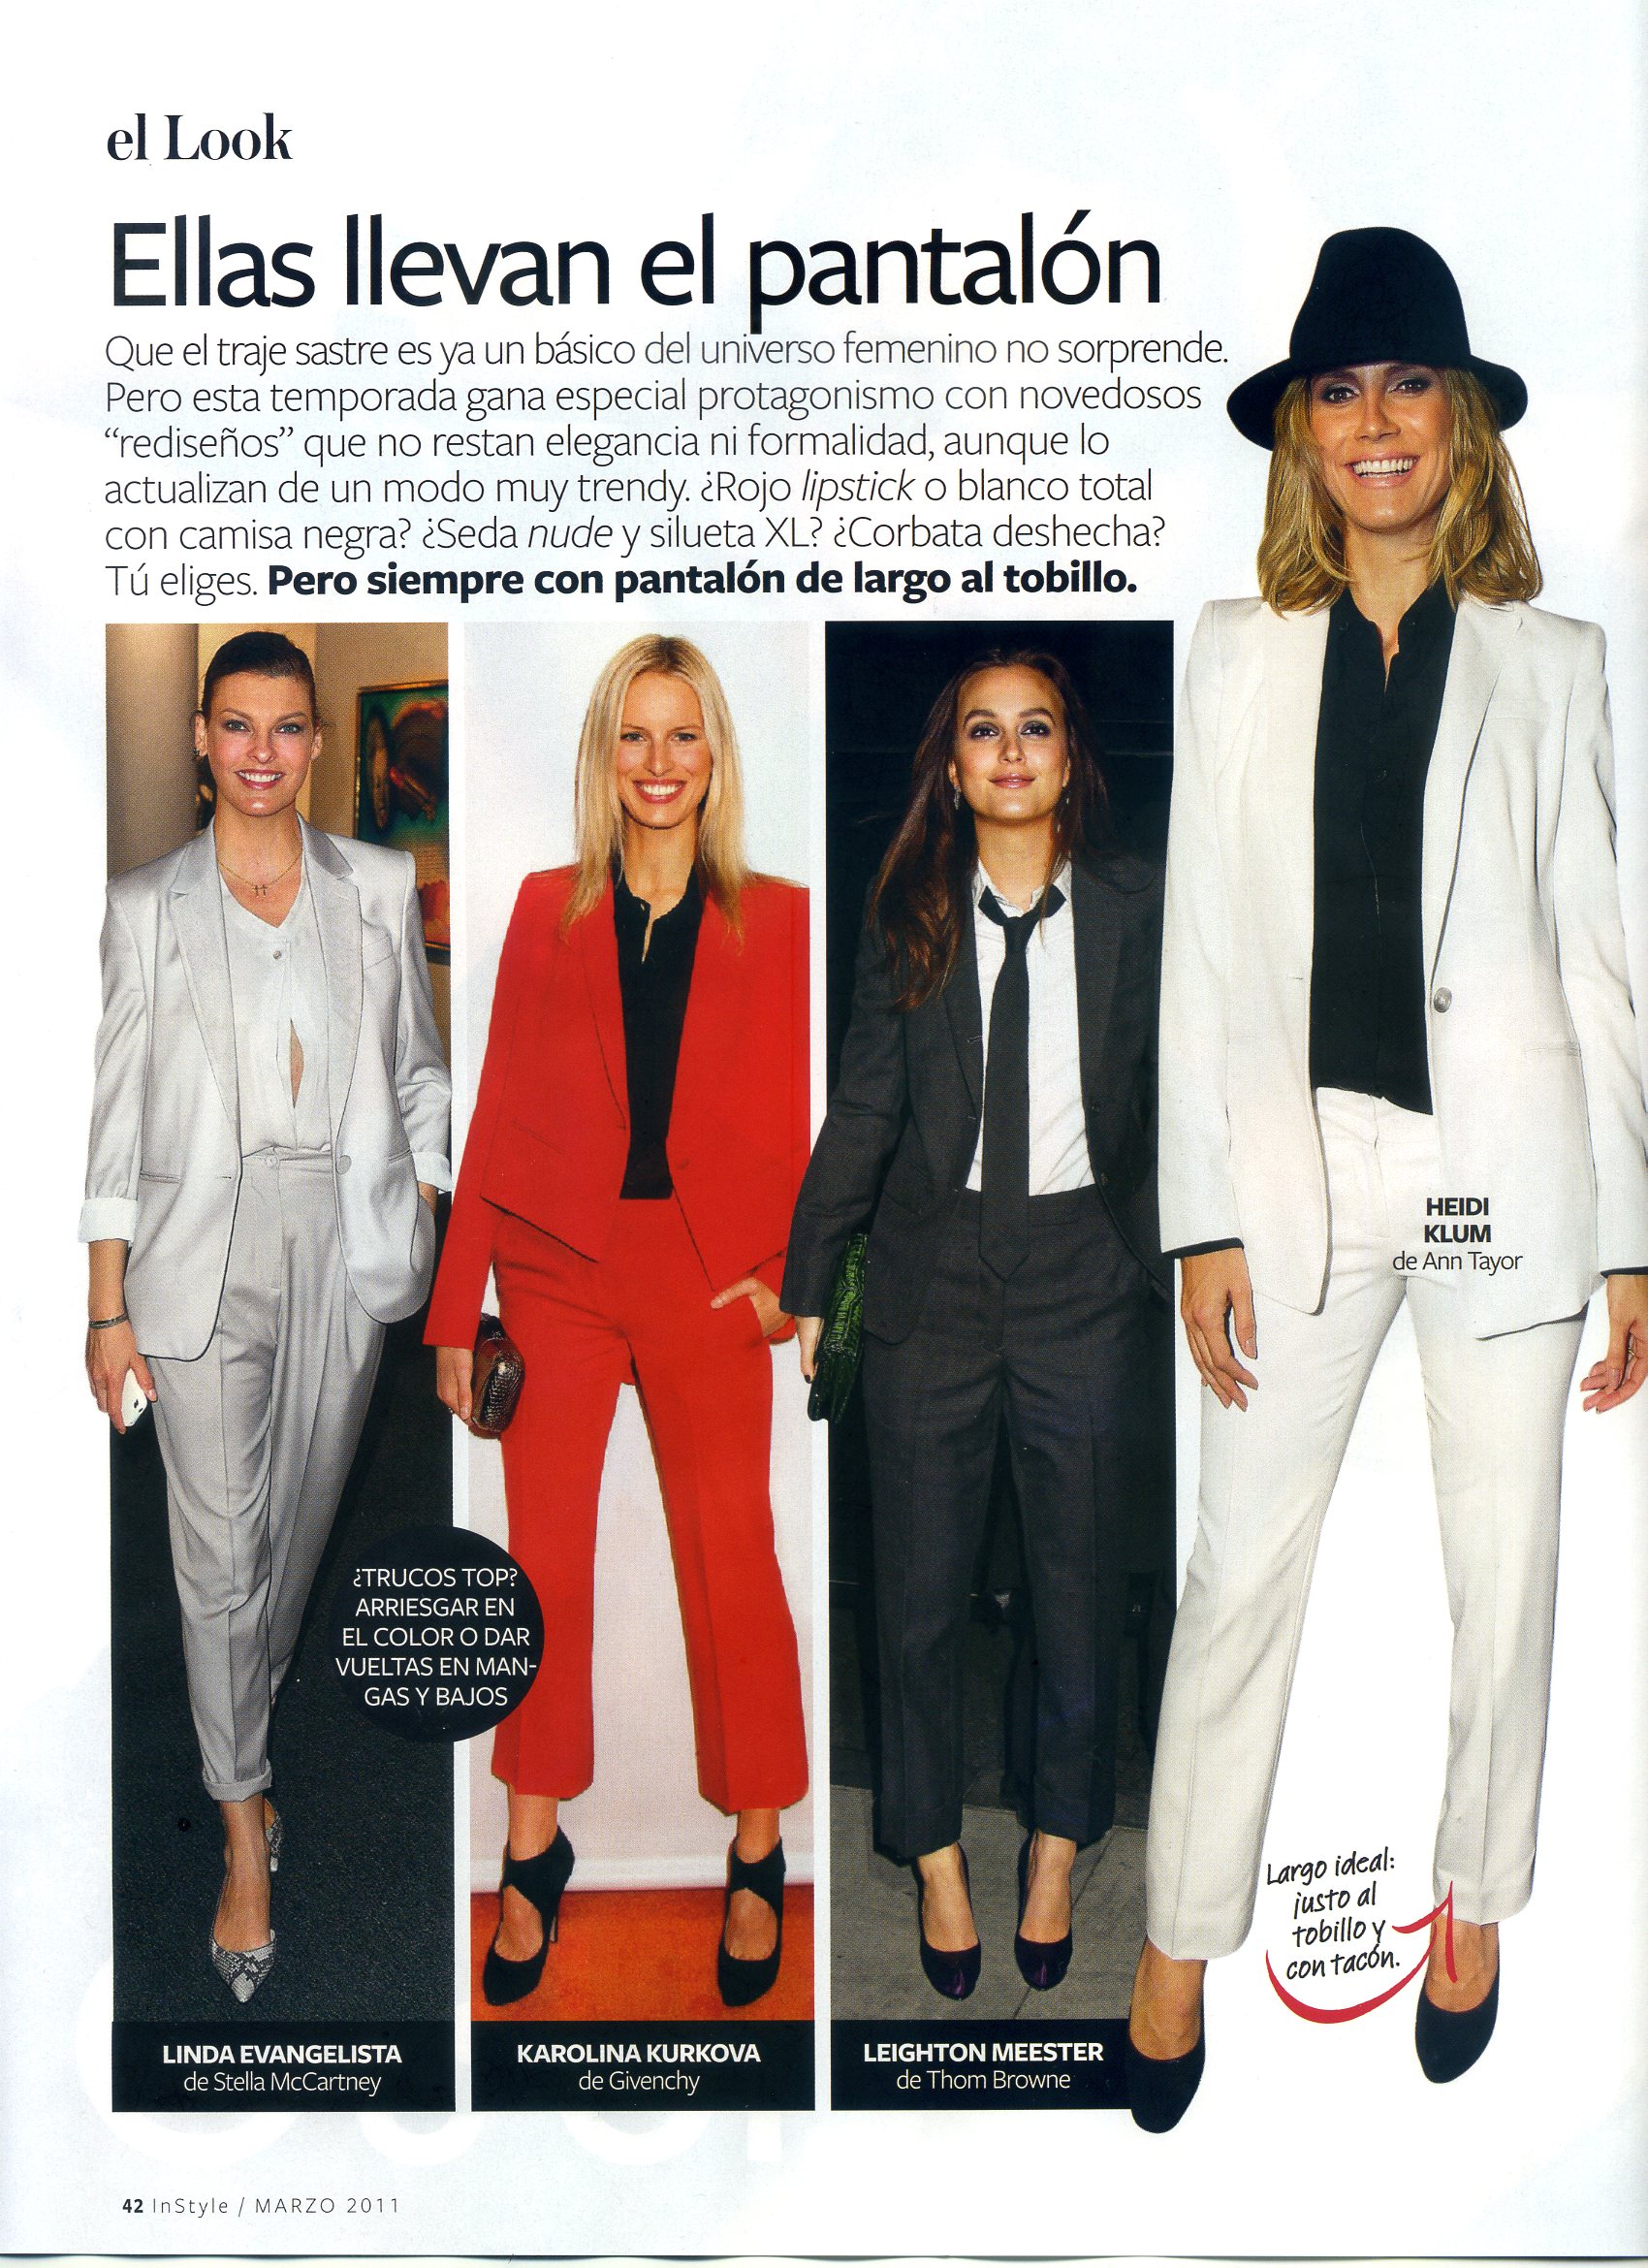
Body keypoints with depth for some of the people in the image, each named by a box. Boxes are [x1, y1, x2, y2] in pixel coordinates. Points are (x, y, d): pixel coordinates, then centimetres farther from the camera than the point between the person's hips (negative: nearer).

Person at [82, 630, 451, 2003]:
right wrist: (110, 1309, -2)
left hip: (347, 1250, 2)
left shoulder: (381, 889, 3)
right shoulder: (146, 908, 0)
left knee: (301, 1522, 15)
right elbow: (119, 1117, 0)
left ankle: (248, 1719, 41)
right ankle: (246, 1837, 14)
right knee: (220, 1551, 0)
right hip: (202, 1254, -2)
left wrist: (423, 1247, 3)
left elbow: (418, 1078, 8)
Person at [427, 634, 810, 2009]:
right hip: (556, 1266, 1)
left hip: (708, 1275, -1)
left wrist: (791, 1270, -10)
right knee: (543, 1561, 6)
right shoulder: (547, 912, 7)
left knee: (731, 1560, 4)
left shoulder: (776, 921, 4)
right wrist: (458, 1310, 4)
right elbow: (497, 1115, 6)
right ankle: (535, 1848, 23)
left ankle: (758, 1854, 22)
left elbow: (802, 1121, 4)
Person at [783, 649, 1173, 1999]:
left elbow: (1174, 1100, 0)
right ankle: (937, 1852, 32)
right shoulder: (908, 914, 1)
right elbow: (863, 1111, 4)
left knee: (1082, 1585, 11)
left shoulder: (1137, 908, -1)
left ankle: (1059, 1847, 36)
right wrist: (807, 1283, 4)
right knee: (920, 1588, 9)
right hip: (933, 1270, 1)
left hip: (1085, 1272, 0)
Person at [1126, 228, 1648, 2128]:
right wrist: (1203, 1219, -3)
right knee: (1240, 1570, 4)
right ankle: (1178, 1942, 22)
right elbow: (1202, 955, 2)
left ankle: (1475, 1902, 35)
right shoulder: (1239, 655, 5)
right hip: (1304, 1153, 0)